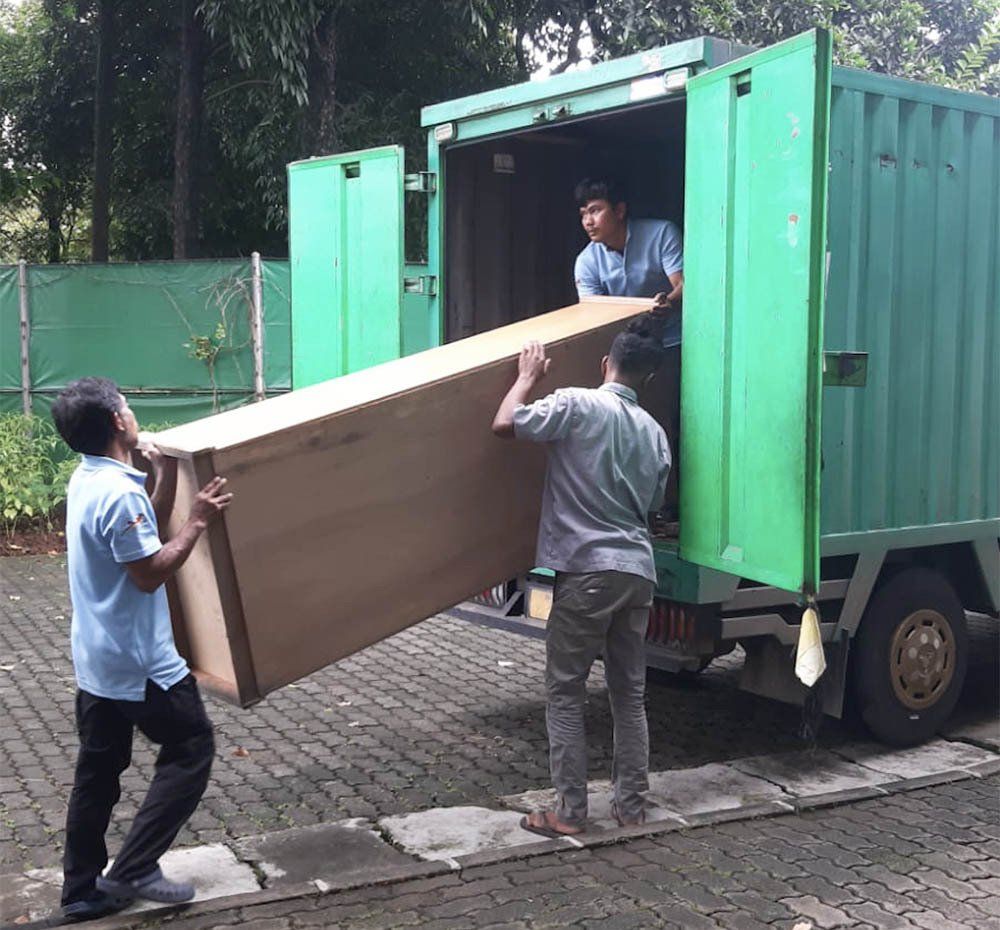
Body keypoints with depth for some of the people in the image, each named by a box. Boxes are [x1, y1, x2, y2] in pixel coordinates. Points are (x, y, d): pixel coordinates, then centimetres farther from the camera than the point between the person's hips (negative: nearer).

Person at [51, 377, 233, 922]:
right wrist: (199, 521, -18)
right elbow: (150, 573, -21)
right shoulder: (119, 492, -24)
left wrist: (165, 477, 13)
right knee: (191, 748, 5)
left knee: (97, 772, 15)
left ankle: (82, 889, 24)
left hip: (95, 661, 9)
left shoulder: (87, 480, 7)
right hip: (140, 663, -9)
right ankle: (134, 869, 5)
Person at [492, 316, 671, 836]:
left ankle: (569, 813, 5)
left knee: (565, 693, 3)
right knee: (629, 692, 14)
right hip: (638, 570, 6)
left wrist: (528, 376, 5)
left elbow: (505, 424, -10)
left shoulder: (577, 404, -6)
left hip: (588, 569, -6)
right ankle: (631, 806, 20)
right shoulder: (654, 432, 14)